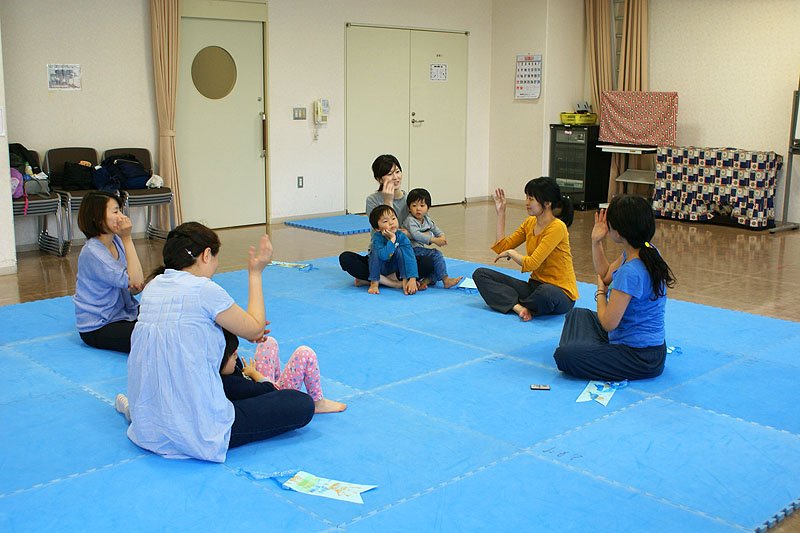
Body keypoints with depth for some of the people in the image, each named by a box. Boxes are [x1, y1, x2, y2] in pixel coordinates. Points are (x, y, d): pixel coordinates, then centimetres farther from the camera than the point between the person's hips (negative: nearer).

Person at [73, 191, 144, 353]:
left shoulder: (117, 241, 2)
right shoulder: (93, 252, -22)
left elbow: (138, 284, 4)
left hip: (123, 312, 8)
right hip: (97, 327, -8)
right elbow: (134, 280, -24)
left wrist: (135, 287, -22)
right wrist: (127, 239, -21)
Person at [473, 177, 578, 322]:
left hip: (561, 292, -7)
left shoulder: (557, 227, -19)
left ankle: (514, 304, -10)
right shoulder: (530, 223, 7)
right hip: (535, 285, 7)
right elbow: (502, 247, 8)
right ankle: (519, 307, -25)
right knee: (480, 274, -6)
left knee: (545, 293, -45)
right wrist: (501, 213, 6)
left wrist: (511, 253, -5)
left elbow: (531, 264, -23)